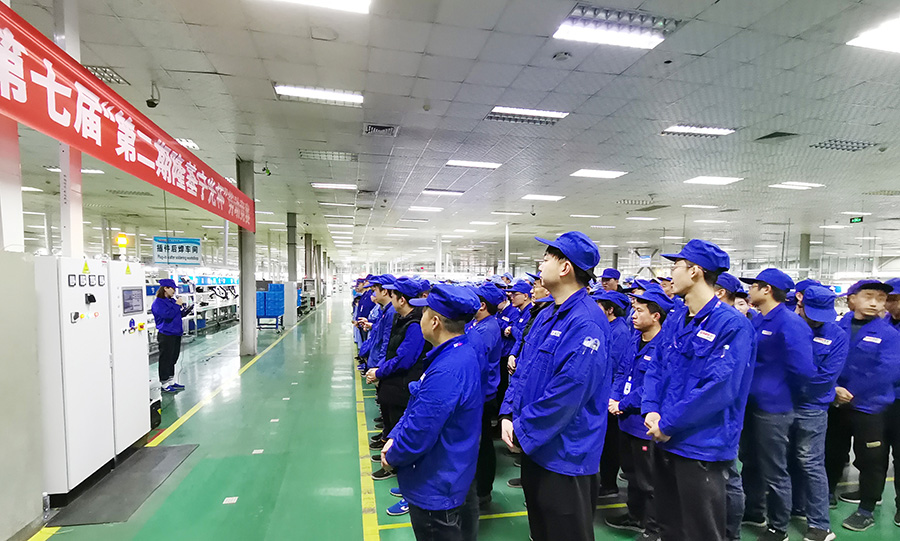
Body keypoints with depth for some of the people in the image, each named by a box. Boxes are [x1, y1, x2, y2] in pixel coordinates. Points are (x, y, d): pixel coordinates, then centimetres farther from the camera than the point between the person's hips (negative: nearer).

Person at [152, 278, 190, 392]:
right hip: (166, 335, -8)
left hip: (175, 333, 9)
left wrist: (186, 309, 1)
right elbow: (167, 314, -26)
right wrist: (177, 305, -16)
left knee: (173, 358, 15)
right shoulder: (158, 303, -13)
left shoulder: (172, 300, 13)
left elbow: (180, 314, 20)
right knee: (165, 359, 0)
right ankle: (164, 384, 9)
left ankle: (171, 381, 25)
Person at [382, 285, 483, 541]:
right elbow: (417, 407, 8)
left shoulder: (446, 371, -34)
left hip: (436, 489, -9)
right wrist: (394, 437, 0)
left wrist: (392, 457, -9)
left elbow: (418, 435, -28)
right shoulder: (461, 354, 0)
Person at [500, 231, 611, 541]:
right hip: (534, 445, 9)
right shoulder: (545, 316, 7)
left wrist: (523, 432, -18)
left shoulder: (586, 323, -24)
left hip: (565, 453, -8)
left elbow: (568, 392, -28)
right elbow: (523, 368, 10)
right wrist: (508, 415, -2)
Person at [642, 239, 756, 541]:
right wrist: (651, 410, -9)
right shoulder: (674, 320, 8)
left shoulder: (732, 324, -17)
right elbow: (656, 368, 9)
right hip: (665, 441, 7)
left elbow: (719, 388, -24)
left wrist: (668, 424, -19)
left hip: (701, 448, -7)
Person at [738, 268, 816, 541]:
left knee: (774, 470, 8)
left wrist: (788, 396, -9)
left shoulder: (790, 323, -20)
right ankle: (754, 511, 41)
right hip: (751, 403, 9)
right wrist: (748, 389, 6)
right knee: (750, 462, 22)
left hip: (773, 408, -9)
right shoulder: (757, 321, 7)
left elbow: (803, 369, -24)